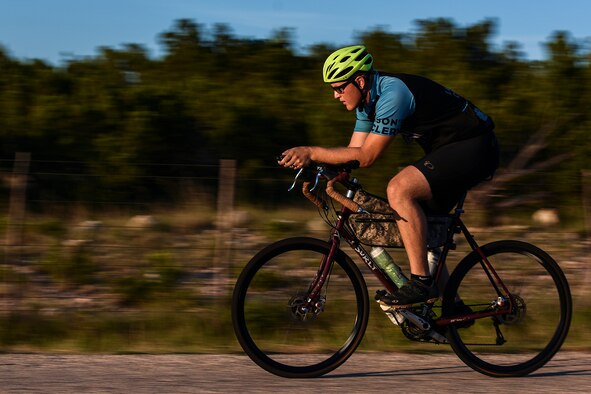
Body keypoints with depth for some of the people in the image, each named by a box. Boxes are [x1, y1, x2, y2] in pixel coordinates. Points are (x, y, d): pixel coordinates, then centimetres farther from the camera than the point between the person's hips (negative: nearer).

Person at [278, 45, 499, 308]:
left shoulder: (392, 94, -25)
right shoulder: (368, 101, 6)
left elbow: (366, 156, -26)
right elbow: (354, 152, 6)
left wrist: (311, 152, -26)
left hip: (475, 148, -11)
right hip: (450, 149, 11)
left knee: (399, 188, -26)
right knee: (418, 222, 10)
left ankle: (421, 283, -24)